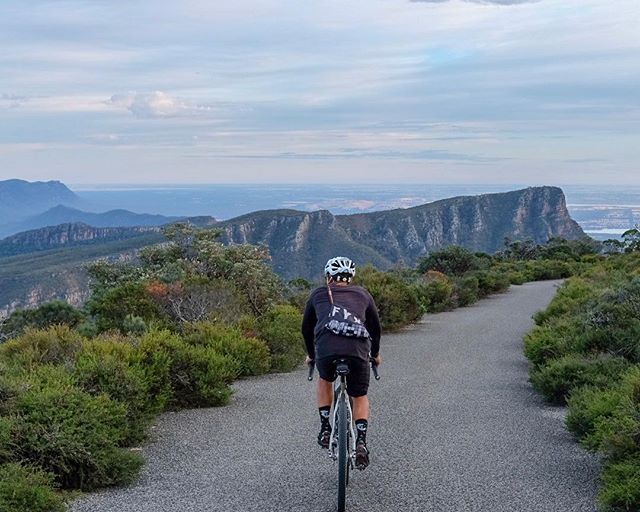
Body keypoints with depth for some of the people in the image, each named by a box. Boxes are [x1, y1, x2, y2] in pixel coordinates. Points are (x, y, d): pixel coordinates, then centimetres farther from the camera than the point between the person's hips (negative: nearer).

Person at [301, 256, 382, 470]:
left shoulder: (318, 294, 26)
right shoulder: (362, 294, 27)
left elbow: (307, 328, 34)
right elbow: (375, 327, 37)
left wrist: (311, 354, 49)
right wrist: (375, 354, 52)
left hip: (326, 348, 0)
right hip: (358, 350, 1)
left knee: (325, 380, 33)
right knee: (360, 396, 23)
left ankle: (325, 429, 24)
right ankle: (361, 441, 7)